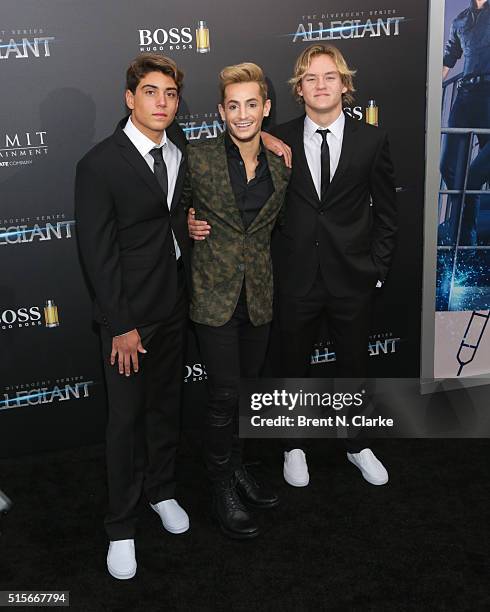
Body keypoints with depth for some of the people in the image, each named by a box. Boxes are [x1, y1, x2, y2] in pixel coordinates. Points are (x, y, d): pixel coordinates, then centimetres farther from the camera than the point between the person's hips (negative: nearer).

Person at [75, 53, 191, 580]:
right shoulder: (100, 164, -16)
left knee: (166, 404, 19)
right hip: (129, 314, -6)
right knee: (126, 417, 5)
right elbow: (97, 253, -16)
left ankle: (161, 490, 42)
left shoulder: (180, 146, 4)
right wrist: (121, 326, -17)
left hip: (174, 304, 6)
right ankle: (121, 528, 23)